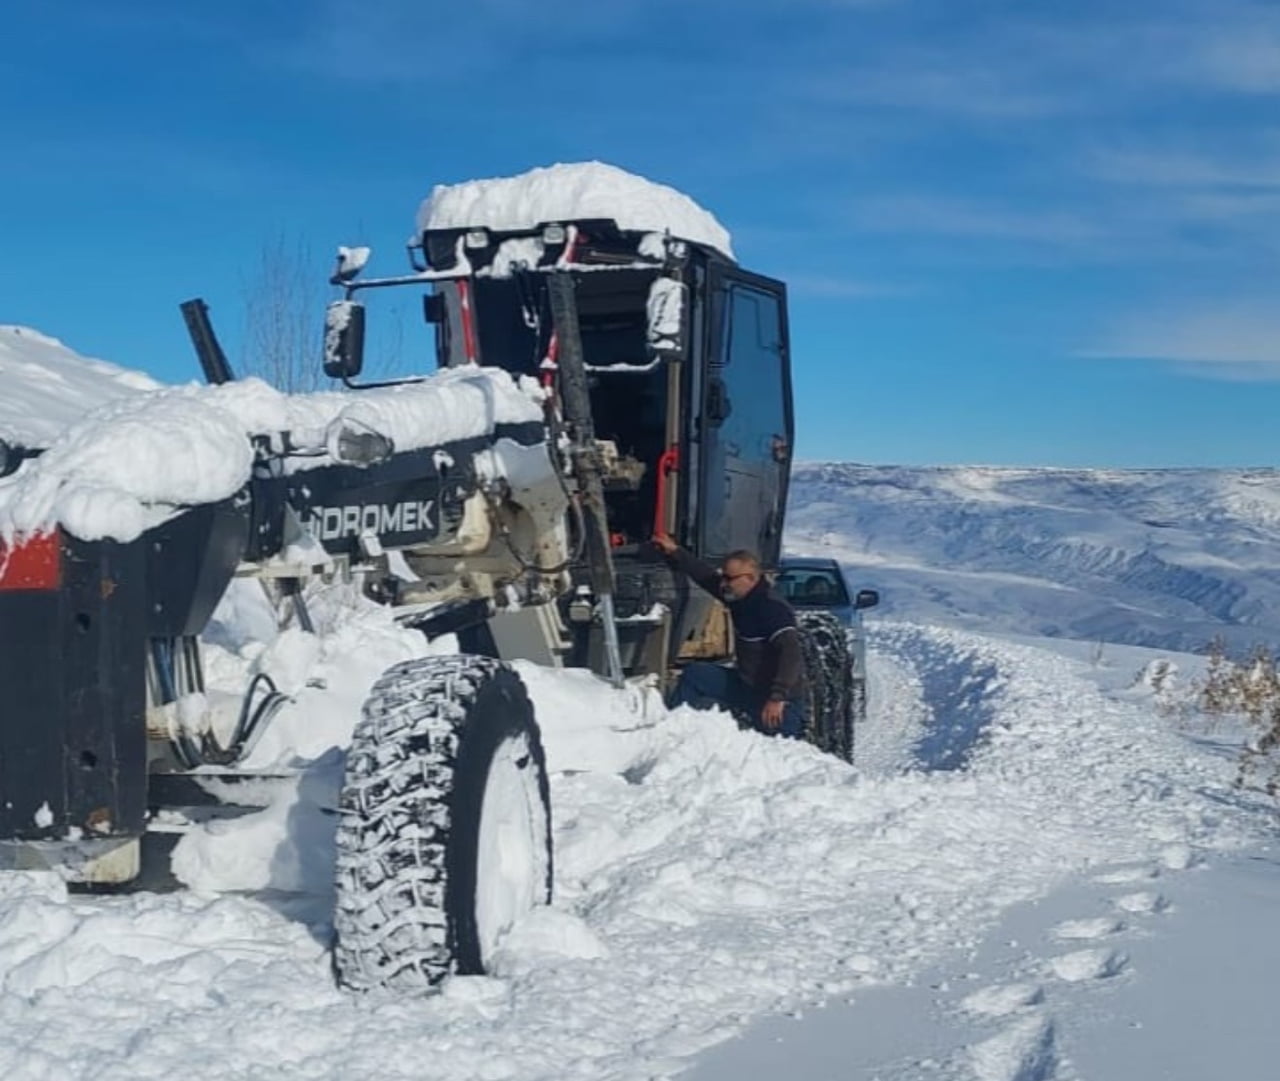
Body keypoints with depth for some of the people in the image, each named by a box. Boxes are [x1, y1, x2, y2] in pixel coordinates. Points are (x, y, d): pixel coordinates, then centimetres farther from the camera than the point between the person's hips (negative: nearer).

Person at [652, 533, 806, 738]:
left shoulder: (773, 609, -26)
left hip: (781, 699, -9)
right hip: (746, 685, 9)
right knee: (694, 674, 5)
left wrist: (777, 698, -44)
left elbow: (791, 653, -36)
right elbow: (707, 576, 14)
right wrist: (675, 552, 13)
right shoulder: (739, 597, 1)